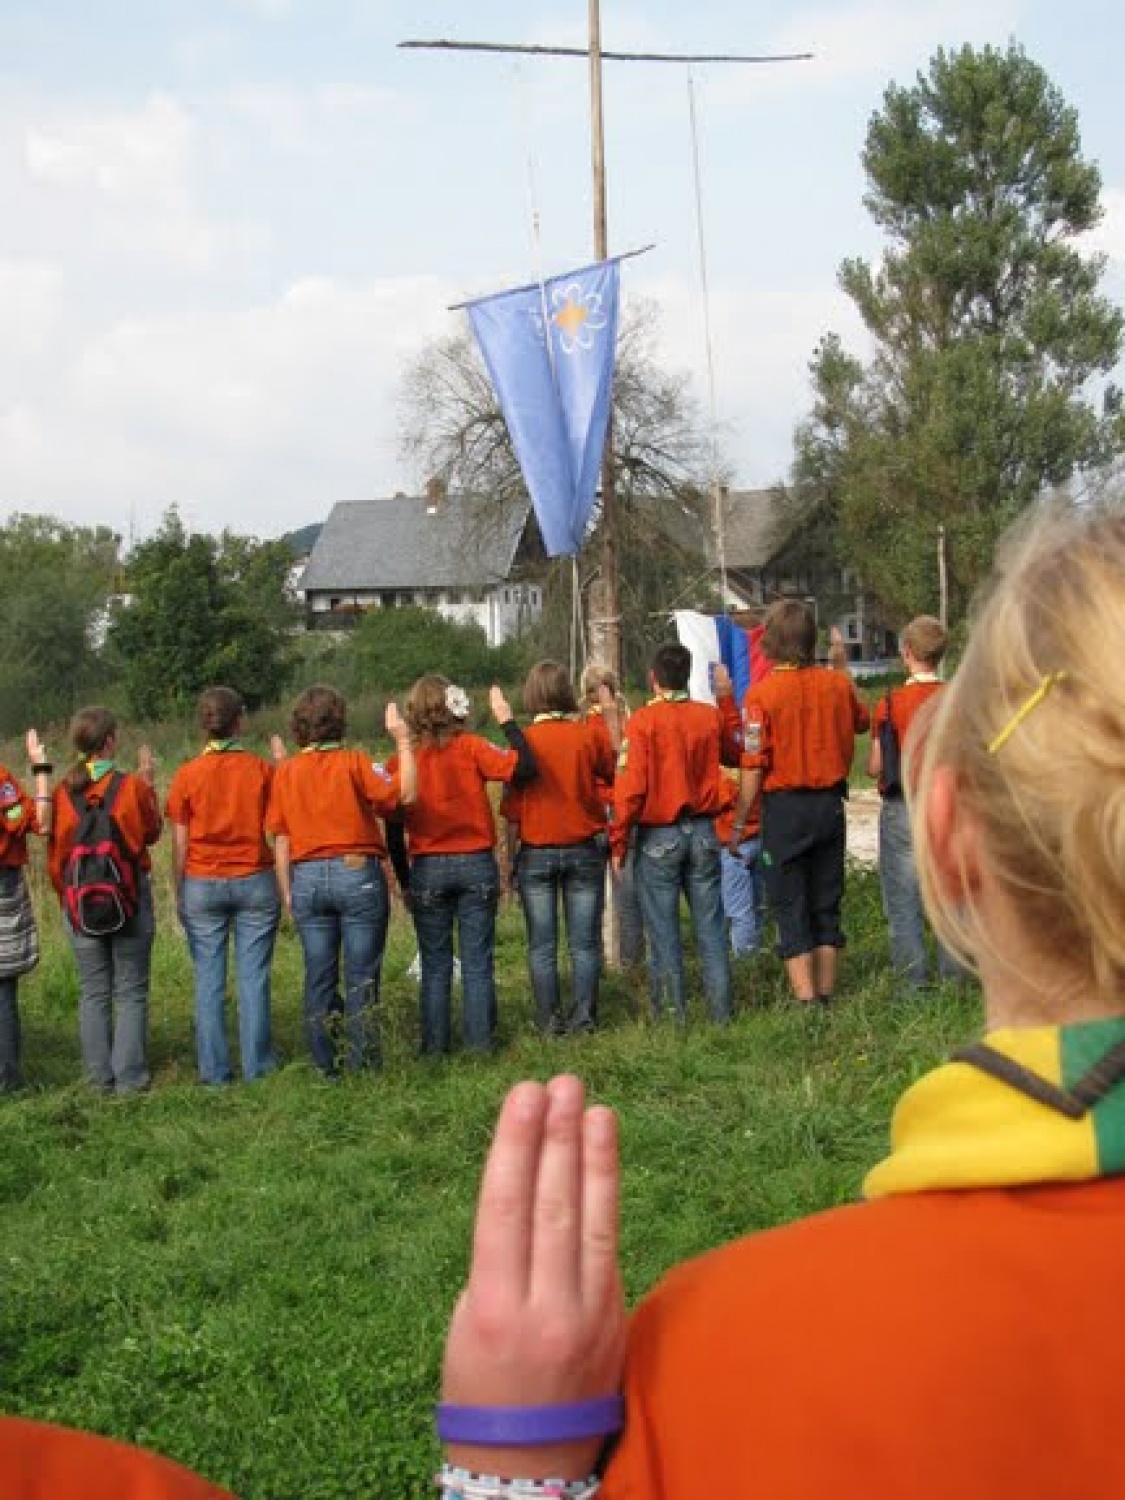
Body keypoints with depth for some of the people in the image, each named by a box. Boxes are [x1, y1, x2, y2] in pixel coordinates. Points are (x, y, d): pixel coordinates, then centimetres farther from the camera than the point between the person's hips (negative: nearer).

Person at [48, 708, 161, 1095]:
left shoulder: (63, 792, -2)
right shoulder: (131, 786, -10)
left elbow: (55, 855, 4)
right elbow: (151, 832, 7)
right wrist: (148, 784, 15)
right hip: (130, 898, -2)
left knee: (92, 992, 10)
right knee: (130, 991, 5)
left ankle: (100, 1078, 13)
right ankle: (129, 1077, 4)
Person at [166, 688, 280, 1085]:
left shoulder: (188, 775, -3)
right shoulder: (262, 769, -4)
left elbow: (180, 844, 0)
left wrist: (179, 893, 9)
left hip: (202, 885, 0)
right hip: (255, 882, 0)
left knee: (208, 981, 5)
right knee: (254, 977, 5)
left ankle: (214, 1070, 8)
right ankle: (256, 1065, 9)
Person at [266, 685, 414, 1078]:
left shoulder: (285, 771, 3)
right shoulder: (353, 762, -7)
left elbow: (281, 839, 3)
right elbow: (404, 794, -16)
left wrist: (286, 891, 9)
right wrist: (402, 740, -10)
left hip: (307, 879, 3)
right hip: (358, 874, -3)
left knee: (319, 977, 9)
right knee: (361, 976, 4)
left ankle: (326, 1065, 15)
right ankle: (361, 1062, 7)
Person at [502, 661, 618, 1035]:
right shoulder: (589, 734, -7)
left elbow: (512, 808, -5)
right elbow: (613, 771, 12)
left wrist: (511, 857, 5)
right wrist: (608, 720, 17)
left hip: (536, 851, -1)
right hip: (585, 849, 1)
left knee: (542, 945, 6)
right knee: (585, 942, 7)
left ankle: (550, 1019, 9)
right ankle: (583, 1016, 8)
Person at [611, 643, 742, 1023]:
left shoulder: (644, 720, -12)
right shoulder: (711, 716, 1)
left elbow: (630, 785, -16)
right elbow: (734, 751, 23)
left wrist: (618, 842, -8)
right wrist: (727, 700, 28)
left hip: (658, 837, -4)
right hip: (703, 832, 4)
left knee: (664, 931, 4)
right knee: (710, 927, 9)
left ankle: (673, 1015, 7)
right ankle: (721, 1010, 12)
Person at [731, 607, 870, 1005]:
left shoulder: (761, 692, -13)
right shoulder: (835, 683, -1)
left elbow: (754, 767, -15)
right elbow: (861, 720, 22)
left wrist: (738, 824, -6)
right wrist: (842, 666, 30)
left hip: (784, 807, -4)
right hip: (831, 804, 4)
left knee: (791, 911, 2)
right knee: (826, 906, 13)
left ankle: (805, 1005, -2)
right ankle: (826, 998, 20)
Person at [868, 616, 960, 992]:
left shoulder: (891, 703, -10)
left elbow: (874, 767, -9)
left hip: (903, 809, -3)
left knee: (903, 898, 5)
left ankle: (914, 982, 5)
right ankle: (953, 976, 15)